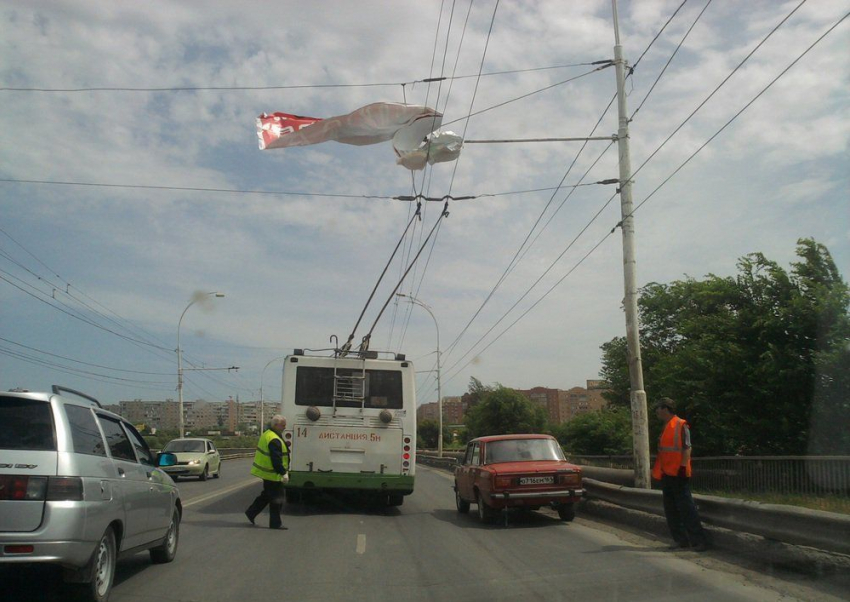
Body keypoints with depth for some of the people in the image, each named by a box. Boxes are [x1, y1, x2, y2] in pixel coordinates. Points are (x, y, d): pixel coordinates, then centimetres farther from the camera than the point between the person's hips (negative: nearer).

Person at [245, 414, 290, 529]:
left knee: (266, 495, 23)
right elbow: (276, 460, -27)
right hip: (272, 474, -10)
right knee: (277, 498, -1)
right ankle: (275, 523, 6)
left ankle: (251, 512, 29)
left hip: (266, 472, 10)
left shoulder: (266, 434, 11)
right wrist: (283, 473, -24)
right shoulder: (274, 440, -23)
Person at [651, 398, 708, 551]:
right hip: (666, 475, 9)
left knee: (686, 508, -7)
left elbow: (686, 448, -15)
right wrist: (657, 470, 19)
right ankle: (680, 539, 18)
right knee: (671, 509, 11)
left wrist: (683, 467, -21)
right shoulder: (665, 427, 16)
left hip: (678, 474, -9)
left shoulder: (680, 425, -10)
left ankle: (698, 540, 0)